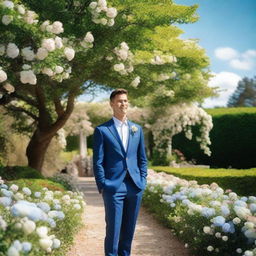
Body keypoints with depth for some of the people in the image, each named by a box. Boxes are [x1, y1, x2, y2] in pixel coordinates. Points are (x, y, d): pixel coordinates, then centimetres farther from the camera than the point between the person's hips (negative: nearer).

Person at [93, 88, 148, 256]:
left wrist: (143, 180, 6)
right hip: (114, 187, -4)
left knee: (129, 229, 11)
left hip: (135, 186, 4)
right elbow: (98, 162, -2)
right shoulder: (102, 130, -1)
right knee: (113, 229, -2)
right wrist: (102, 186, -8)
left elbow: (143, 158, 15)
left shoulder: (137, 129, 12)